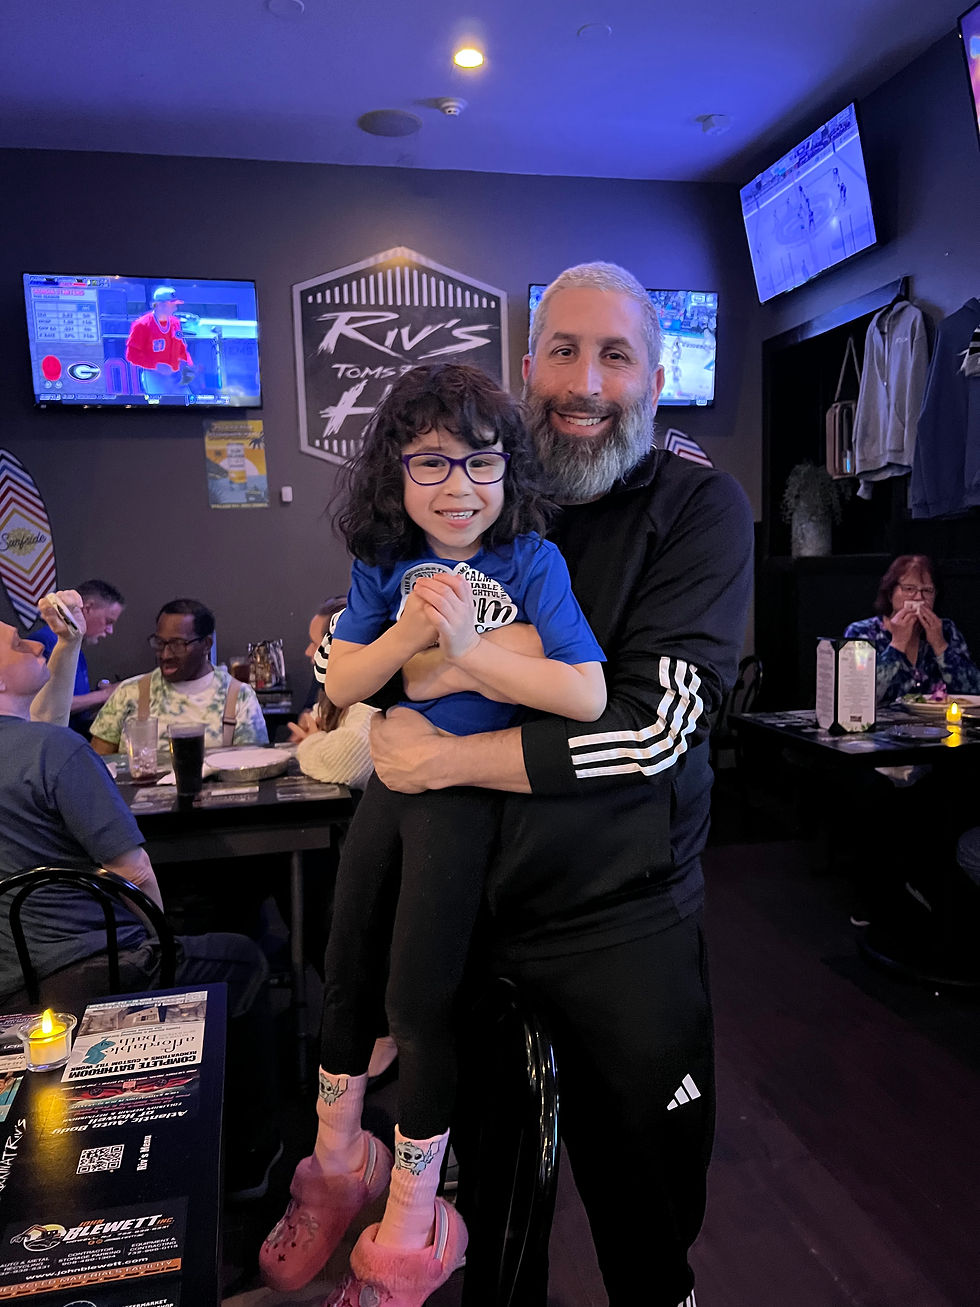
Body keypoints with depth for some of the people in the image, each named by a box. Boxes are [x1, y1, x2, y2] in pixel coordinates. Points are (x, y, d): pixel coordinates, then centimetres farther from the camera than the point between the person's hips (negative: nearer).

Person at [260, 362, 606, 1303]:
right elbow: (342, 685, -2)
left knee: (418, 996, 3)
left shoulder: (531, 561, -14)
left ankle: (410, 1227, 29)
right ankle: (338, 1162, 46)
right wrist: (408, 632, -20)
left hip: (468, 793, -5)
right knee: (346, 971, 18)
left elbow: (588, 696, -24)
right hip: (390, 781, 6)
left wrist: (465, 644, -29)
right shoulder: (385, 563, -1)